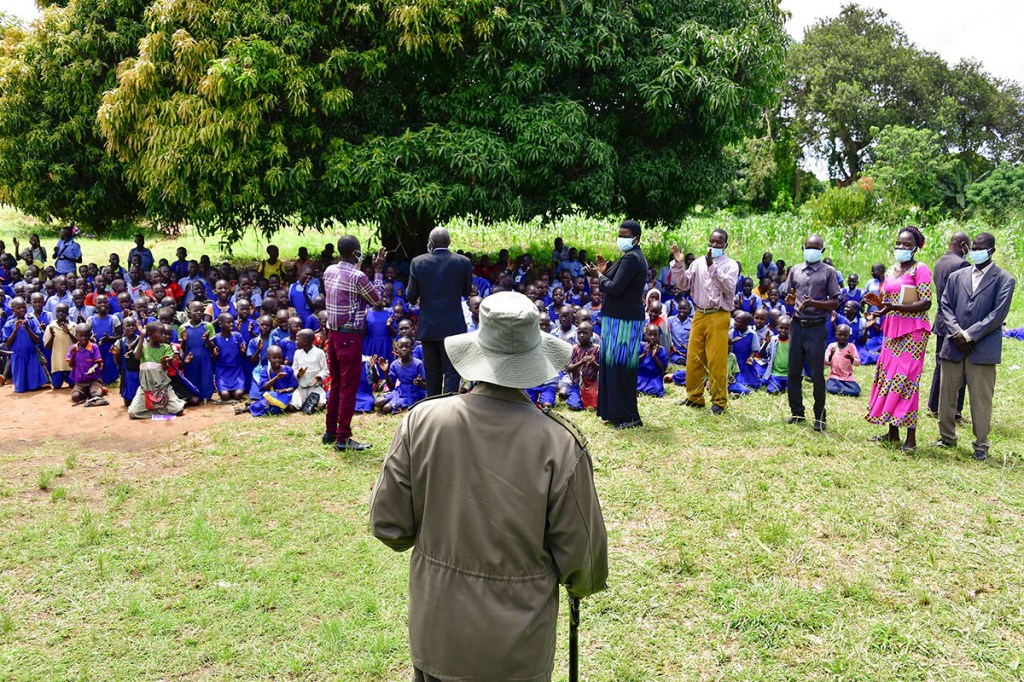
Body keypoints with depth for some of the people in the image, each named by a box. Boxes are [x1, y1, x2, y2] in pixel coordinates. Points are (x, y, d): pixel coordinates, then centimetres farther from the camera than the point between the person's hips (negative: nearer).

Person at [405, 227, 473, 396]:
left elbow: (411, 296, -3)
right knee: (451, 371, 3)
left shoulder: (418, 262, -7)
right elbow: (467, 292, 4)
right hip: (452, 326, -1)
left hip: (428, 326, 2)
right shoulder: (463, 262, -8)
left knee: (432, 371, 14)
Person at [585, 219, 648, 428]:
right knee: (614, 363, 14)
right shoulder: (633, 256, 17)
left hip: (624, 321, -11)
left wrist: (599, 275, -7)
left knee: (620, 365, -6)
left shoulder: (631, 258, -18)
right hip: (621, 318, 11)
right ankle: (616, 413, 21)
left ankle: (629, 417, 0)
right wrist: (605, 272, 6)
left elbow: (615, 288, -23)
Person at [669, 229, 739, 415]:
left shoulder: (730, 265, 0)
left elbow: (728, 286, -17)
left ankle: (719, 401, 8)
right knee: (693, 358, 8)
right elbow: (683, 285, 7)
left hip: (718, 316, -4)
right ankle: (694, 397, 20)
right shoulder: (698, 263, 11)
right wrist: (679, 265, -5)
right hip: (698, 315, 4)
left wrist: (712, 267, -23)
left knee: (716, 361, -3)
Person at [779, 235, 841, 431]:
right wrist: (790, 299, -10)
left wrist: (814, 303, -19)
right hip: (797, 325, 4)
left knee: (817, 374, -1)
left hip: (817, 327, -4)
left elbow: (835, 302, -3)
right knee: (794, 372, 7)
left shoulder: (828, 272, 0)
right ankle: (797, 413, 19)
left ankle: (820, 417, 11)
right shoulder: (795, 270, 11)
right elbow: (786, 296, 14)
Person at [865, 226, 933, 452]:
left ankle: (911, 438, -3)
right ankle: (893, 433, 16)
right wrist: (878, 303, -2)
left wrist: (894, 307, -25)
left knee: (905, 380, -9)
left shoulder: (920, 269, -8)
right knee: (888, 376, 8)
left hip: (913, 331, -8)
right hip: (892, 330, 8)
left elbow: (926, 303, -16)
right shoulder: (890, 272, 14)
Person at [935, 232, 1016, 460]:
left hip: (983, 348, -4)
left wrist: (969, 335, -13)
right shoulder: (957, 277, 13)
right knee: (946, 394, 9)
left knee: (981, 398, -1)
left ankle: (981, 445, 11)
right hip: (954, 347, 4)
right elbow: (945, 307, 7)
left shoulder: (1004, 280, 1)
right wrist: (957, 333, -9)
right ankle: (947, 437, 24)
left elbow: (998, 314, -7)